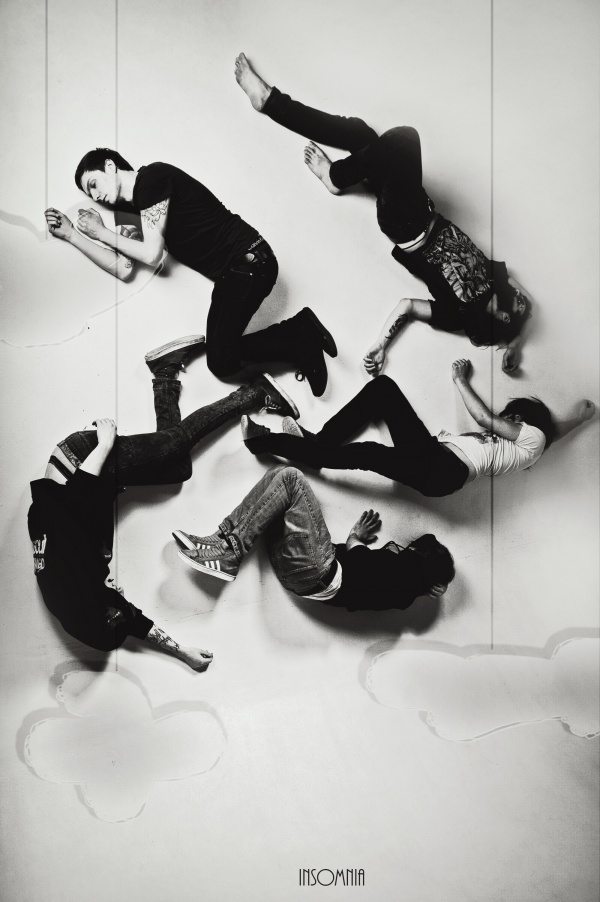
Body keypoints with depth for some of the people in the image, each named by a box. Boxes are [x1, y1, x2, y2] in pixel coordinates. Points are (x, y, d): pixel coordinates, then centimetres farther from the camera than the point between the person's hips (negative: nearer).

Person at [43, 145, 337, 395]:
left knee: (221, 360, -15)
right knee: (221, 359, 2)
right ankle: (301, 333, 7)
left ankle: (301, 338, -2)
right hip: (231, 273, 10)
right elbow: (123, 270, 12)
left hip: (249, 262, -10)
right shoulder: (134, 206, 18)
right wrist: (71, 234, 10)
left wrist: (101, 233, 2)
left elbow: (152, 254, -13)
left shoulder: (152, 177, -8)